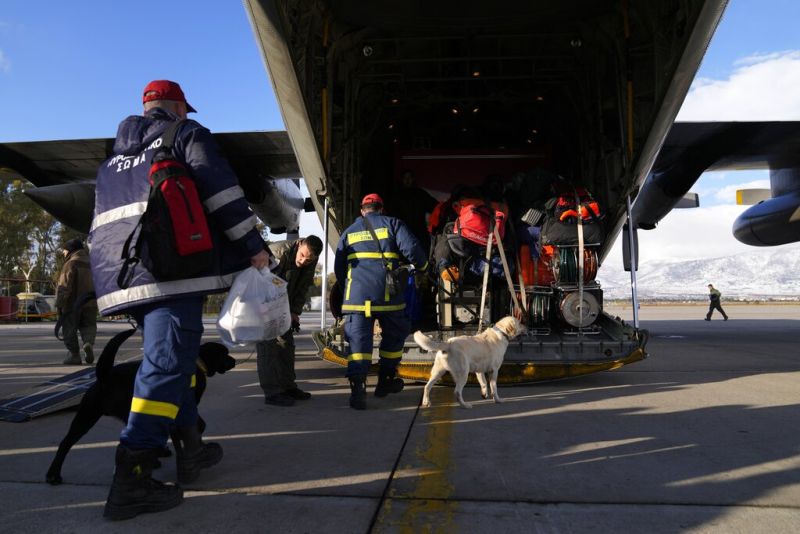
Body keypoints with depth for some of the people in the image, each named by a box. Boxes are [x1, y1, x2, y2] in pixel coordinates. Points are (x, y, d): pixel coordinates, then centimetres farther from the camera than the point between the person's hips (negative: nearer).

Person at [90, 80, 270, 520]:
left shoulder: (113, 158, 29)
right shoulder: (187, 134, 8)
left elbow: (103, 224, 29)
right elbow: (221, 192, -7)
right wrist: (255, 247, -6)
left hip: (124, 278, 8)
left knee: (173, 357, 16)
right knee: (166, 363, -11)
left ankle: (191, 449, 22)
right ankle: (131, 481, -15)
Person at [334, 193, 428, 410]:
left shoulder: (348, 232, 19)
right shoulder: (392, 224, 10)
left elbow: (338, 267, 19)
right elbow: (411, 248, -4)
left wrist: (345, 288, 34)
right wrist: (423, 265, 15)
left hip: (356, 294, 2)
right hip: (387, 294, -1)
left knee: (358, 339, -1)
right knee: (394, 335, 18)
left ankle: (358, 388, -14)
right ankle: (385, 381, 26)